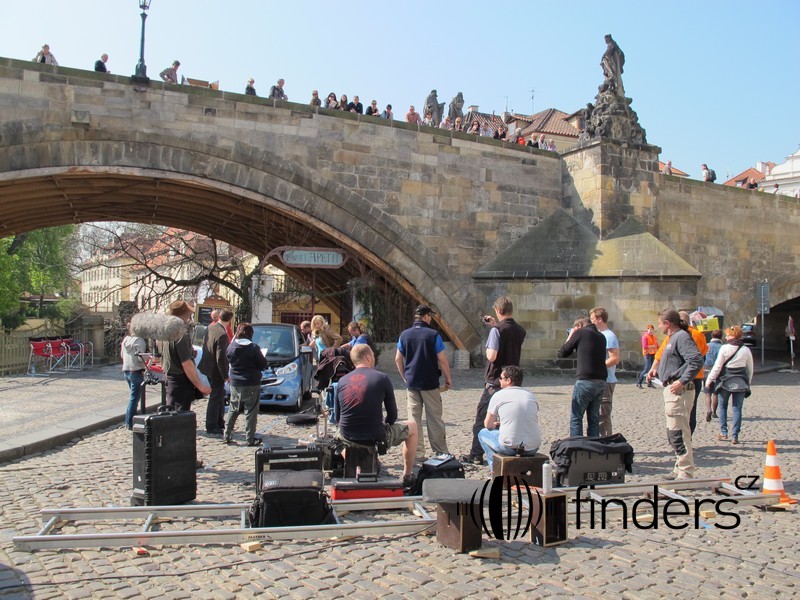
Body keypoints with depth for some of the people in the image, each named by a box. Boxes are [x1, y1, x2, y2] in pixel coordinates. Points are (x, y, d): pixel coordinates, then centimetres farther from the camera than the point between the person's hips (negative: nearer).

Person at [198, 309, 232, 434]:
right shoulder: (222, 335, -26)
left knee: (220, 395, 21)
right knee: (215, 398, 4)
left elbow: (204, 344, 12)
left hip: (208, 366, 9)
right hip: (216, 371, -9)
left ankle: (220, 423, 31)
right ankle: (211, 427, 14)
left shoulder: (209, 328, 0)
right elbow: (220, 358, -25)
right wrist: (225, 376, -16)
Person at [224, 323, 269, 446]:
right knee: (250, 412, 2)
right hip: (251, 384, -4)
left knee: (233, 410, 17)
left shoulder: (231, 347, -2)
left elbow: (227, 361, 12)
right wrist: (263, 358, 12)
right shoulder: (254, 348, -13)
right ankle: (250, 438, 4)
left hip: (235, 384, 4)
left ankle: (227, 435, 20)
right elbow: (263, 365, -7)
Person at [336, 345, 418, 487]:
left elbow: (337, 417, 9)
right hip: (376, 438, -4)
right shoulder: (382, 378, -7)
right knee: (412, 427, 22)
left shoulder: (342, 381, 2)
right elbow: (392, 416, -2)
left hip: (347, 438, 4)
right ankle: (407, 476, 31)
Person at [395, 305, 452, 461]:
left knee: (414, 418, 7)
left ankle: (417, 452, 8)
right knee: (434, 418, 6)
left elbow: (398, 359, 7)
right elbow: (442, 360, -9)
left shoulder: (404, 335, 3)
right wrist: (448, 378, 3)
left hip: (411, 382, 3)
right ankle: (441, 451, 11)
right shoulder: (433, 335, -8)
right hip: (430, 383, -3)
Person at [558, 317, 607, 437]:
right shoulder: (601, 336, 17)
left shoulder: (580, 332, -1)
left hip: (586, 381, -6)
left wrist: (569, 338, 17)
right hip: (601, 382, 6)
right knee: (594, 418, 12)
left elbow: (562, 353, 3)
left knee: (576, 418, 0)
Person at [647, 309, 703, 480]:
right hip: (671, 390, 11)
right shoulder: (673, 338, 18)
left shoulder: (682, 337, -14)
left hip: (678, 391, -11)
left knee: (678, 432, -10)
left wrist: (682, 382, -25)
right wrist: (656, 370, 14)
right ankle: (680, 469, 25)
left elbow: (696, 361, -24)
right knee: (673, 433, 16)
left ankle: (686, 472, -4)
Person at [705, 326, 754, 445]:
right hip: (740, 382, 3)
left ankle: (723, 433, 13)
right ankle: (735, 436, 3)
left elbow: (717, 366, -8)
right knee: (737, 409, 5)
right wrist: (748, 383, 20)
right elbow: (750, 369, 8)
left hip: (726, 382, -2)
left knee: (723, 406, 13)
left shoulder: (724, 348, -9)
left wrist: (709, 379, 0)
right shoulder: (746, 350, 2)